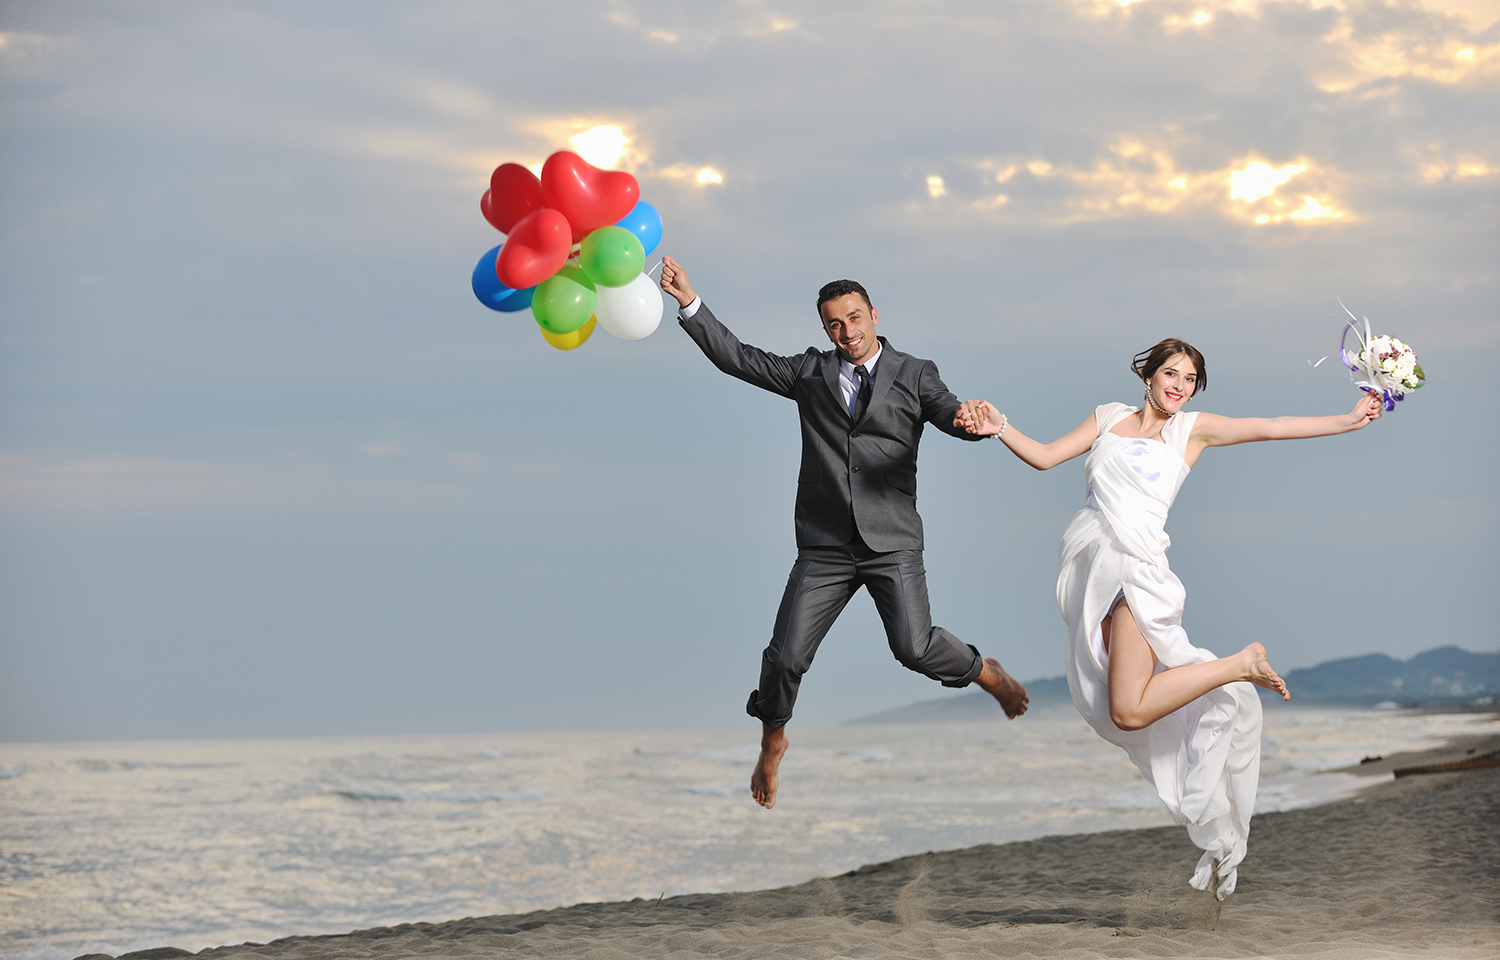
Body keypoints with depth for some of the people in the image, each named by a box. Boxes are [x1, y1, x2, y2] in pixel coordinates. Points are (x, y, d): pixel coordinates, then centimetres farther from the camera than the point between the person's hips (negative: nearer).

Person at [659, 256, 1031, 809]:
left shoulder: (914, 376, 6)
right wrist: (688, 301, 0)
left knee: (915, 649, -17)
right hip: (825, 549, 2)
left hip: (891, 544, -2)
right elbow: (737, 358, 8)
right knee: (785, 658, -6)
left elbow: (952, 415, -8)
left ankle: (987, 675, 13)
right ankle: (772, 743, 21)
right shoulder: (811, 374, 11)